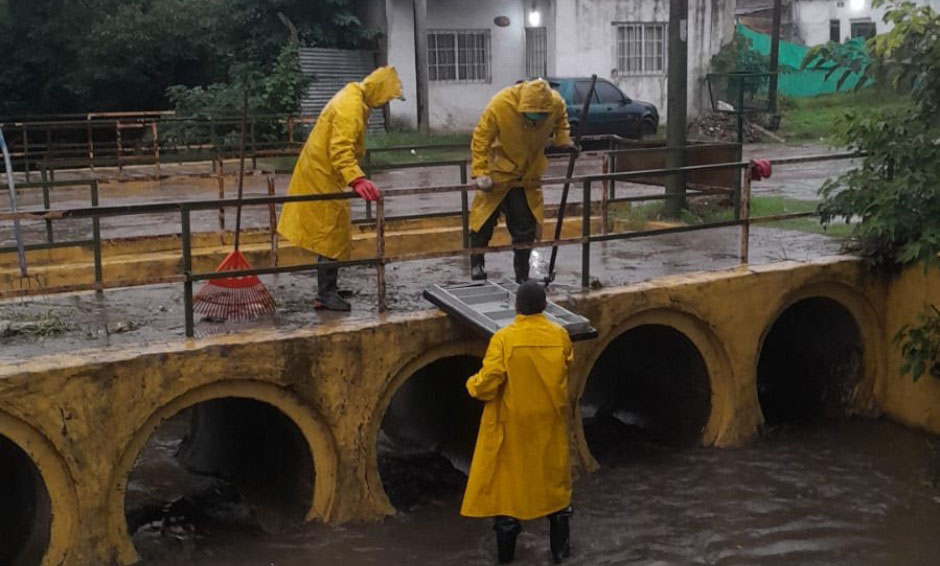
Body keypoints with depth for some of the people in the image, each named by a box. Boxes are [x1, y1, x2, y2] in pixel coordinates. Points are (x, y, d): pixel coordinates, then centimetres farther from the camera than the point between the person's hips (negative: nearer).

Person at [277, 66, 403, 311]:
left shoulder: (355, 100, 11)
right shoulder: (351, 106, -22)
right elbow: (341, 150, -33)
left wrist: (354, 177, 33)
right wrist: (357, 179, -45)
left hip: (321, 172, 10)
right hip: (322, 176, -10)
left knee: (331, 233, 15)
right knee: (332, 234, -7)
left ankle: (328, 289, 23)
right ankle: (326, 294, -2)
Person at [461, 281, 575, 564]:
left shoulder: (503, 339, -19)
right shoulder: (560, 336, -7)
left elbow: (487, 386, -20)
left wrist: (471, 383, 1)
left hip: (513, 424, -3)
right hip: (550, 421, 3)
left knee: (508, 482, 10)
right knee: (555, 480, 18)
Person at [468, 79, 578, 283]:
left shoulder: (556, 103, -19)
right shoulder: (500, 105, -31)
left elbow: (561, 120, 8)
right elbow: (480, 139, -23)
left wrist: (563, 140, -7)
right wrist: (480, 172, -28)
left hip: (529, 173, 3)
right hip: (499, 171, -3)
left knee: (526, 225, 6)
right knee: (485, 219, 2)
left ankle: (522, 275, 18)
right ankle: (476, 263, 22)